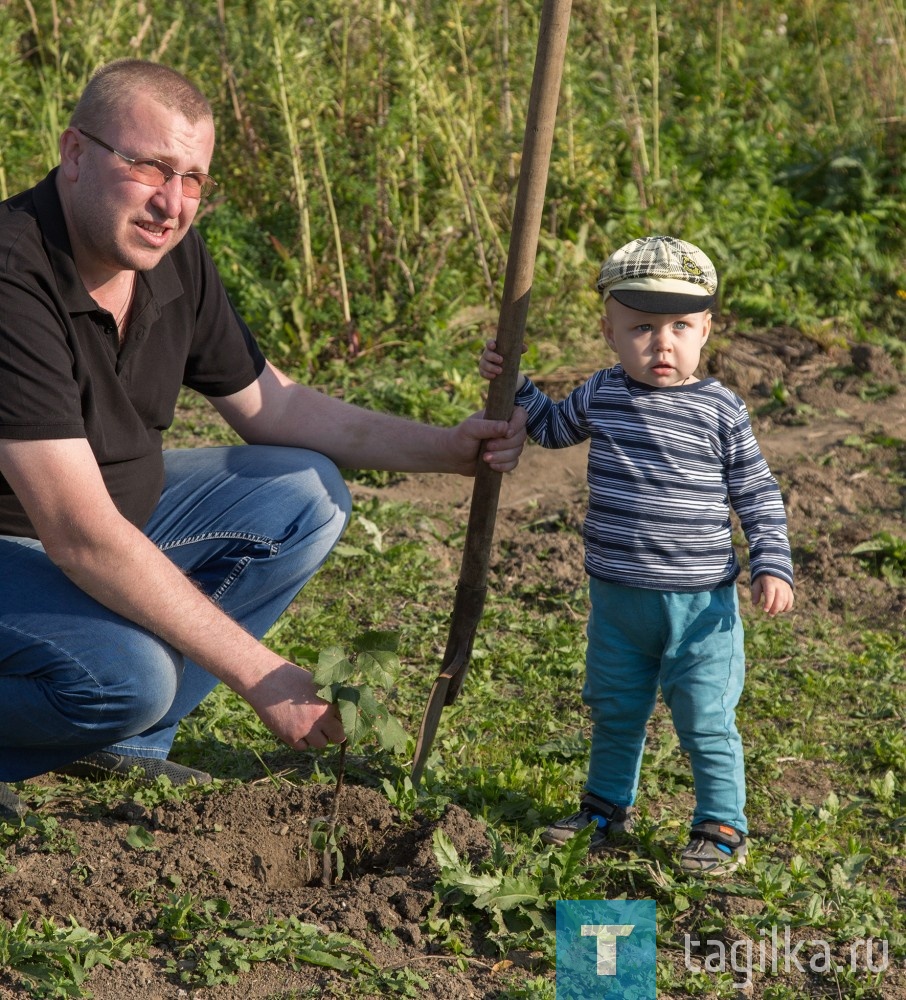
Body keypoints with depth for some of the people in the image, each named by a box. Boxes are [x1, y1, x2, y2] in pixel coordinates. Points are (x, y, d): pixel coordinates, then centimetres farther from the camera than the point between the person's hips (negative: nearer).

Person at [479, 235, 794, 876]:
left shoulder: (721, 411, -10)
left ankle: (723, 829, 17)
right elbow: (553, 428, 23)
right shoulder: (601, 396, 1)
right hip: (617, 600, 4)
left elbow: (758, 495, -2)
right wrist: (513, 382, 12)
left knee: (705, 722, 1)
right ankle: (609, 807, 39)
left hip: (700, 603, -4)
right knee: (614, 712, 20)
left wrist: (772, 565, -10)